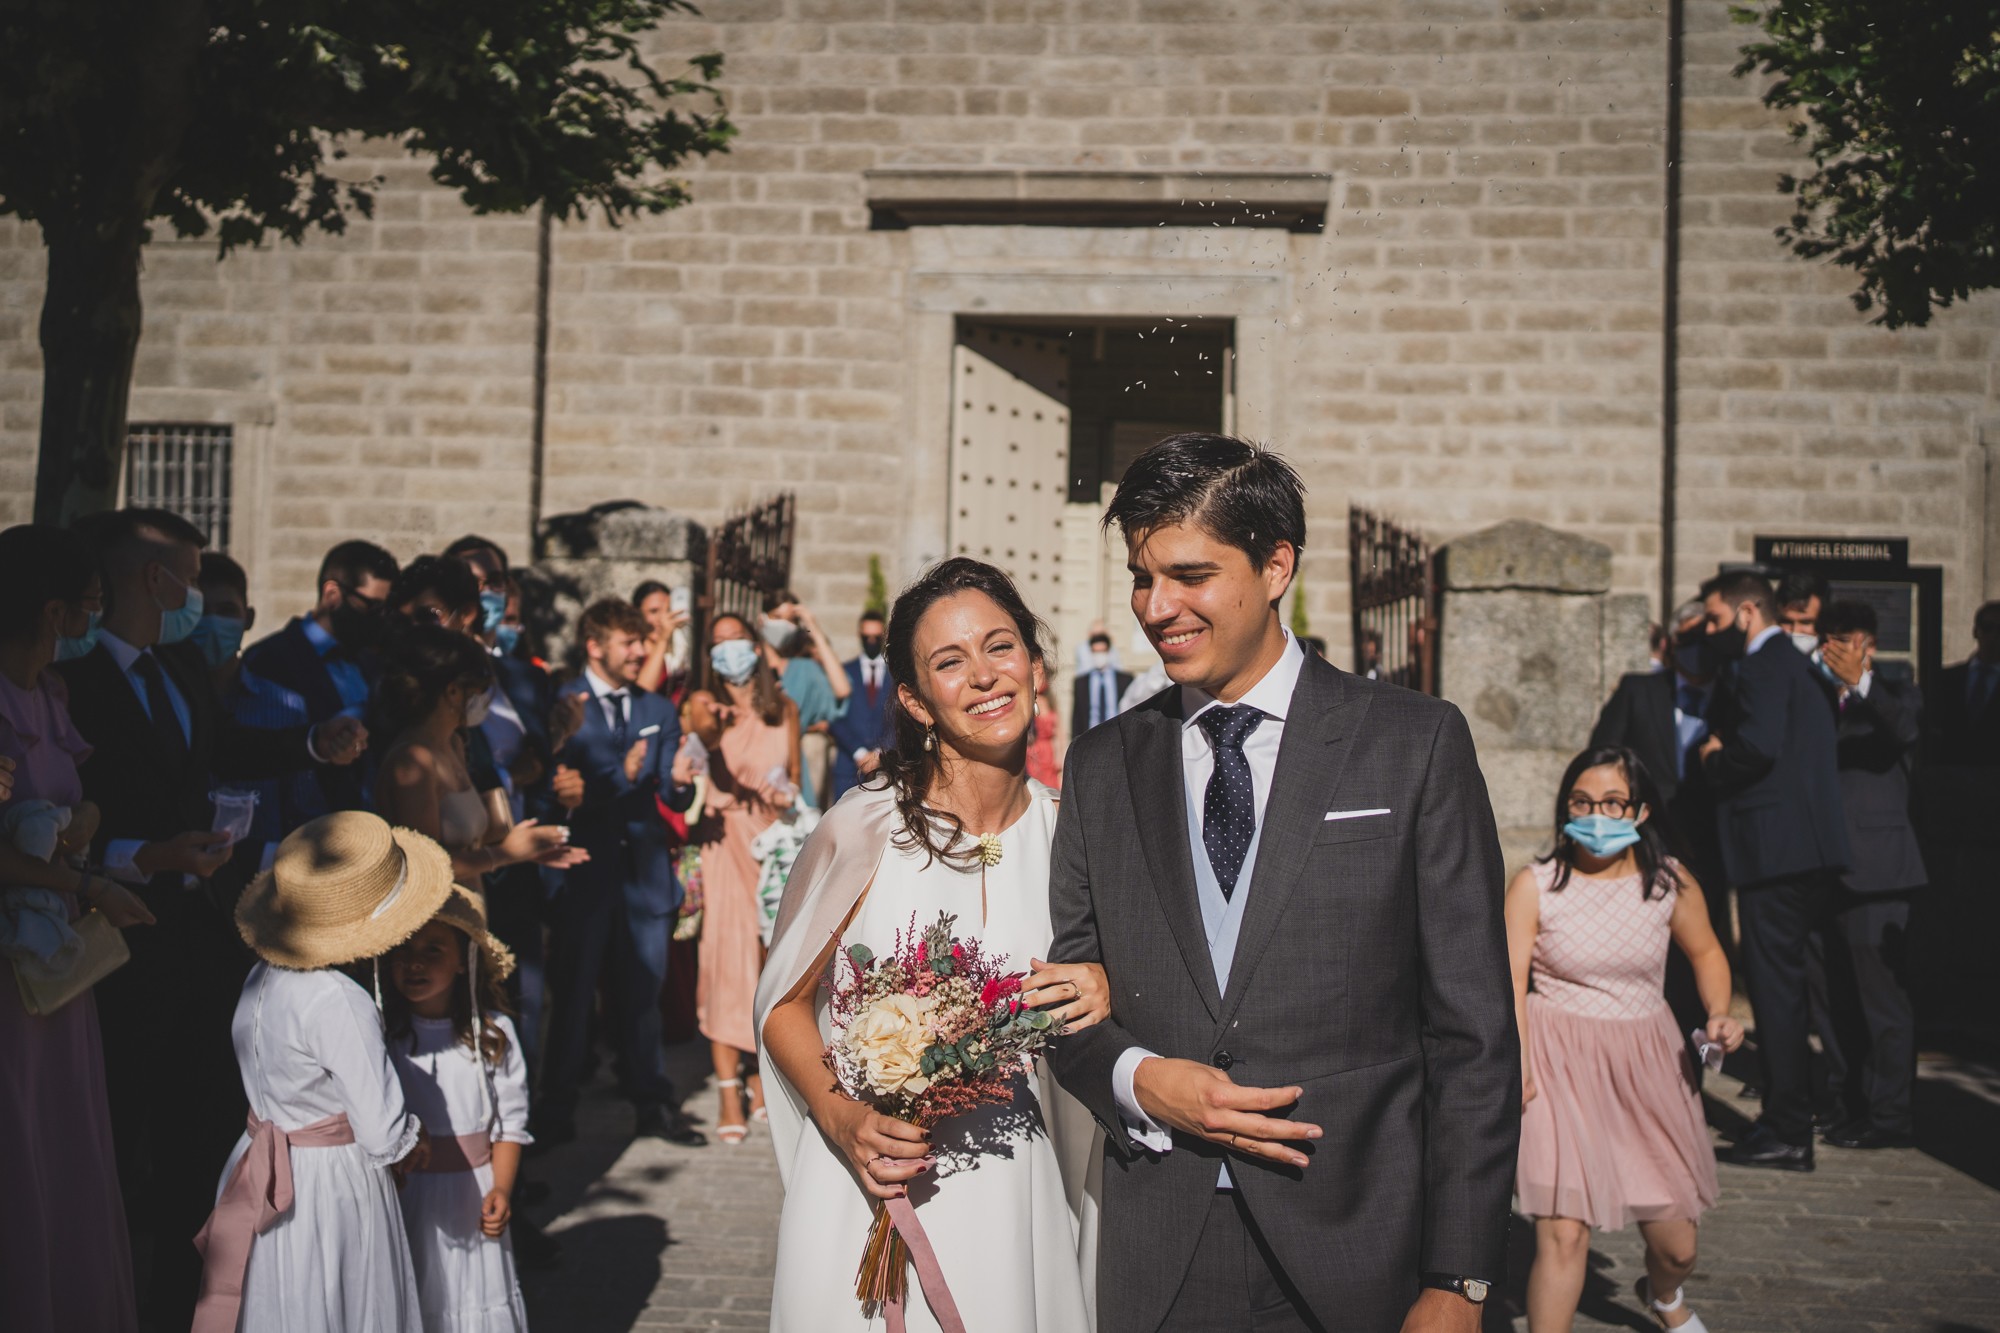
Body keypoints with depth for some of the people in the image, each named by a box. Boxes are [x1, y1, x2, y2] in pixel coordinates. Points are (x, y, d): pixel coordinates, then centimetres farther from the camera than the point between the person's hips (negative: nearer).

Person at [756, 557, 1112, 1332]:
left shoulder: (1064, 834, -2)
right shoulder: (862, 831, -14)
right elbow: (784, 1004, -3)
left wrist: (1107, 996, -12)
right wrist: (842, 1119, -18)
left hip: (1015, 1203, 3)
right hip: (872, 1193, -3)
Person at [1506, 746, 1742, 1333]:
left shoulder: (1671, 882, -2)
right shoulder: (1534, 885, -10)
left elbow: (1705, 953, 15)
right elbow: (1510, 980, -13)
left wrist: (1719, 1013, -4)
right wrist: (1516, 1065, -26)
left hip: (1647, 1064, 3)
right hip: (1561, 1064, -3)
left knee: (1675, 1244, 11)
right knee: (1563, 1233, -13)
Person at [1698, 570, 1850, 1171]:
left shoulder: (1762, 665, -11)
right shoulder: (1792, 663, 21)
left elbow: (1759, 744, -24)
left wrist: (1714, 761, -6)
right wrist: (1722, 750, 9)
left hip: (1776, 846, -10)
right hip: (1808, 847, 10)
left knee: (1775, 983, -7)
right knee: (1783, 982, 15)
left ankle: (1787, 1133, -3)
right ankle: (1788, 1124, 21)